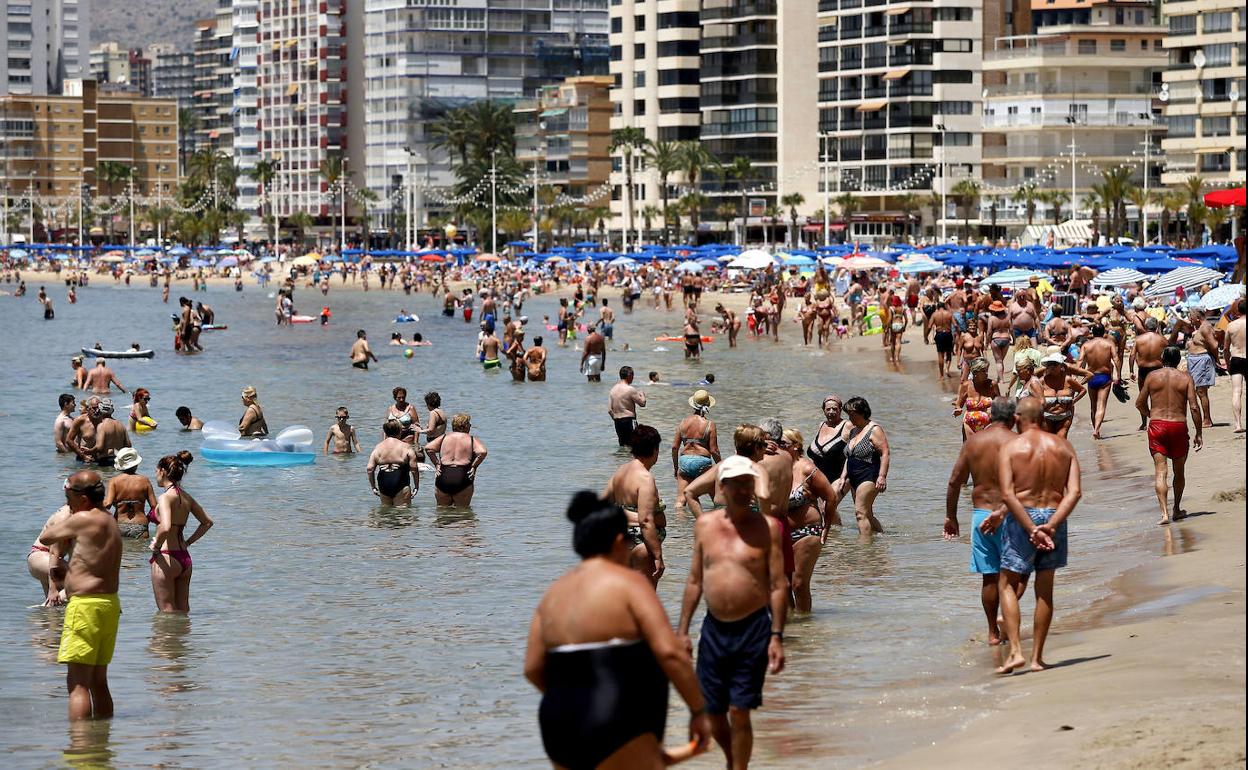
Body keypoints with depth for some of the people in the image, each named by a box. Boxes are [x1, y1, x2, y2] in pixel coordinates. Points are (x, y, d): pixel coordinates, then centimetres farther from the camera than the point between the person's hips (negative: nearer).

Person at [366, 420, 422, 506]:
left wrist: (373, 487, 12)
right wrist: (416, 486, 4)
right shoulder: (406, 447, -1)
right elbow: (414, 468, -6)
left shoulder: (378, 447, 8)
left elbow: (369, 468, 3)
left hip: (383, 483, 3)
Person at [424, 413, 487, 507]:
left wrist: (436, 464, 5)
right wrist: (474, 466, -3)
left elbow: (428, 448, 1)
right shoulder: (472, 440, 4)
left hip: (443, 478, 2)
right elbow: (482, 452, -14)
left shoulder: (444, 437, 11)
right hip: (462, 477, -2)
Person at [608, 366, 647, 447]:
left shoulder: (613, 389, 7)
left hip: (617, 421, 7)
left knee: (622, 445, 12)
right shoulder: (630, 389, -13)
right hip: (629, 421, -7)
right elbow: (642, 403, -6)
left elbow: (609, 410, 7)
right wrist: (642, 394, 15)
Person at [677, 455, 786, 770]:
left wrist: (776, 636, -11)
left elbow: (778, 585, -5)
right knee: (712, 712, 9)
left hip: (753, 629, -4)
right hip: (714, 629, 4)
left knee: (739, 711, -5)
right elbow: (694, 581, 13)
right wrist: (682, 630, 10)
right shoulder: (704, 525, 7)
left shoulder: (766, 527, -4)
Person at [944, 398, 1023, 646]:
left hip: (980, 514, 4)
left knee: (990, 576, 11)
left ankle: (993, 632, 17)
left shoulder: (973, 441, 5)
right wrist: (1002, 512, -23)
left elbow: (955, 481, 7)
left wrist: (950, 516, 15)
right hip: (1007, 516, -4)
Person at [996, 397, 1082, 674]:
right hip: (1054, 516, 3)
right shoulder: (1063, 446, 5)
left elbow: (1007, 494, -17)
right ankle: (1037, 657, 15)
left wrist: (1031, 528, -16)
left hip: (1021, 517, -3)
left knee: (1008, 585, 9)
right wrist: (1051, 525, -14)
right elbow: (1075, 492, -6)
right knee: (1045, 590, 12)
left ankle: (1015, 651, -5)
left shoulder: (1010, 448, -6)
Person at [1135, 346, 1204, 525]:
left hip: (1157, 425, 0)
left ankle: (1164, 513, -18)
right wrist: (1199, 433, -1)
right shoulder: (1185, 377, -1)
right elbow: (1194, 407, -7)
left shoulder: (1152, 376, 2)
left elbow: (1139, 404, 8)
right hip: (1179, 426, 0)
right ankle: (1177, 509, 30)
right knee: (1179, 471, 18)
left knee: (1160, 471, -4)